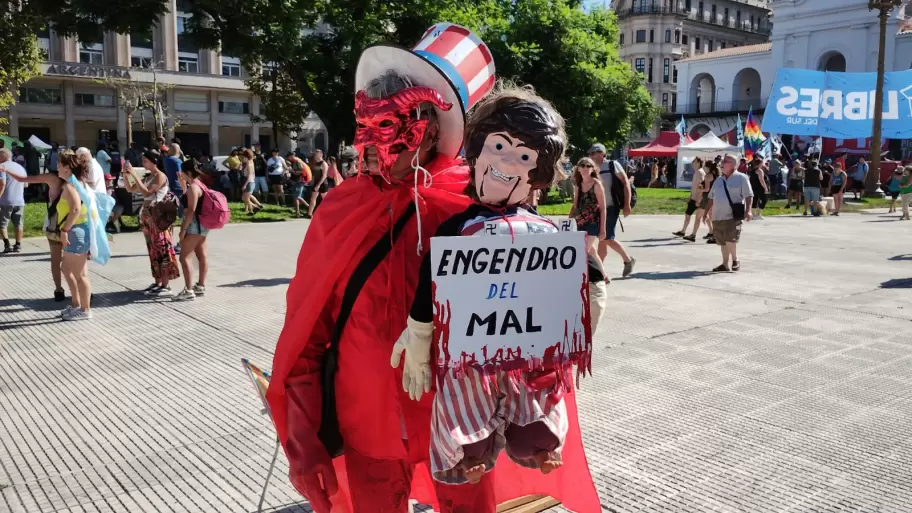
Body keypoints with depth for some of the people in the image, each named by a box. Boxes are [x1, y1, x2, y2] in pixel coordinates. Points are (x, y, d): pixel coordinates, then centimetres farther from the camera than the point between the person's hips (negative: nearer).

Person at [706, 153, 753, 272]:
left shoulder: (741, 178, -3)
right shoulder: (718, 180, 16)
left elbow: (748, 195, -8)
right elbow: (712, 198, 20)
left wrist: (747, 211, -18)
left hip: (733, 216, -6)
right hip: (718, 216, 6)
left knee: (730, 240, -13)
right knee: (722, 241, 9)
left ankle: (735, 260, 10)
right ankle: (725, 265, 18)